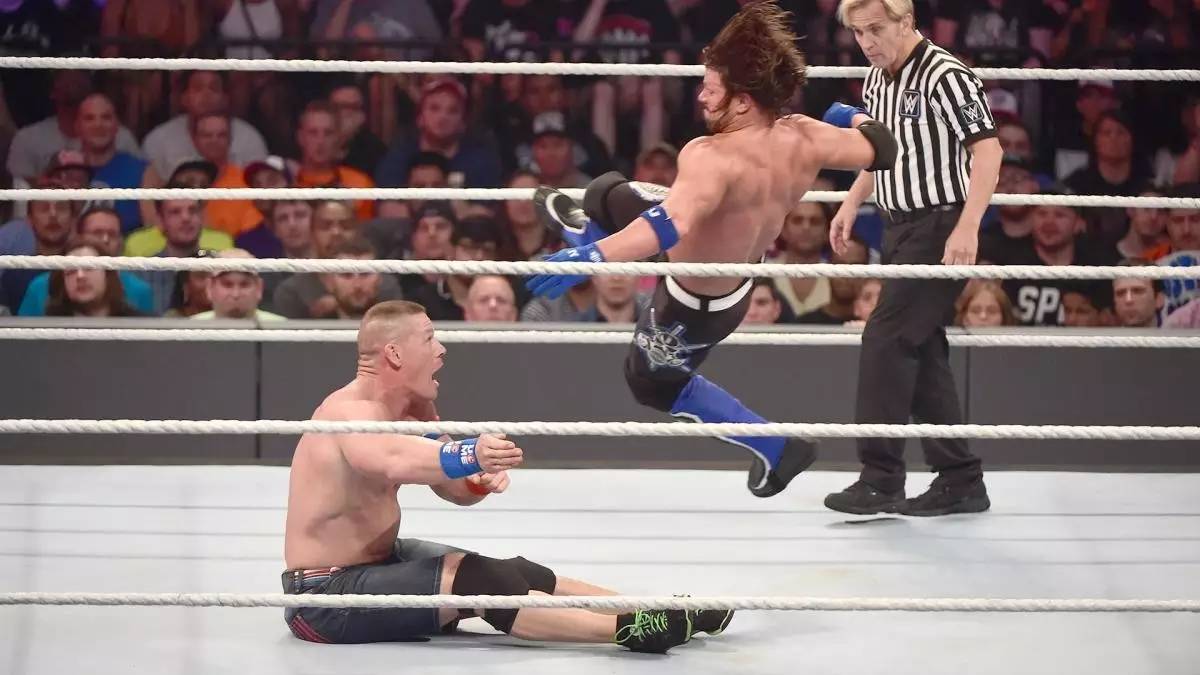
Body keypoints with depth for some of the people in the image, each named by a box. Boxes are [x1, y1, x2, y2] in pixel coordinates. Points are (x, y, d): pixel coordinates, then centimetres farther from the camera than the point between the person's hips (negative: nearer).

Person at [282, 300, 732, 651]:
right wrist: (470, 456, -64)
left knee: (518, 574, 1)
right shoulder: (352, 413, -23)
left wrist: (481, 479, -22)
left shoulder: (411, 407, 7)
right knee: (478, 584, -24)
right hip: (325, 595, -10)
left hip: (380, 564, 10)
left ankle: (655, 615, 1)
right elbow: (393, 459, -46)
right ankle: (627, 629, -31)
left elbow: (453, 486, 3)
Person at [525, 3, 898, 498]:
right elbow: (880, 149, -6)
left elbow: (671, 226, -60)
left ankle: (776, 448, 30)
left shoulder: (713, 158, -44)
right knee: (608, 194, 21)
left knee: (652, 383, 24)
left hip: (697, 306, -7)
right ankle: (589, 231, 59)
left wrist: (592, 259, -67)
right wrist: (856, 117, 16)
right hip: (738, 266, 7)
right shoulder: (801, 139, -22)